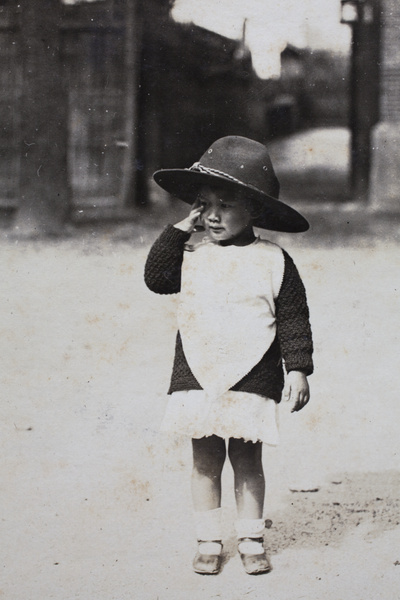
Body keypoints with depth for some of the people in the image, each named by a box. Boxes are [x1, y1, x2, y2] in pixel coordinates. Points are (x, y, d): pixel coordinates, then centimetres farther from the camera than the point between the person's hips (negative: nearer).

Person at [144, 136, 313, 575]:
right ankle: (208, 541, 16)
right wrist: (180, 230, -3)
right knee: (205, 461, 6)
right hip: (198, 378, 2)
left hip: (251, 381, -2)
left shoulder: (273, 262, -1)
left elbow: (293, 319, 0)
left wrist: (298, 369, -6)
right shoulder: (191, 256, 7)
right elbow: (156, 277, -2)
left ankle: (251, 540, 18)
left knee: (247, 462, 6)